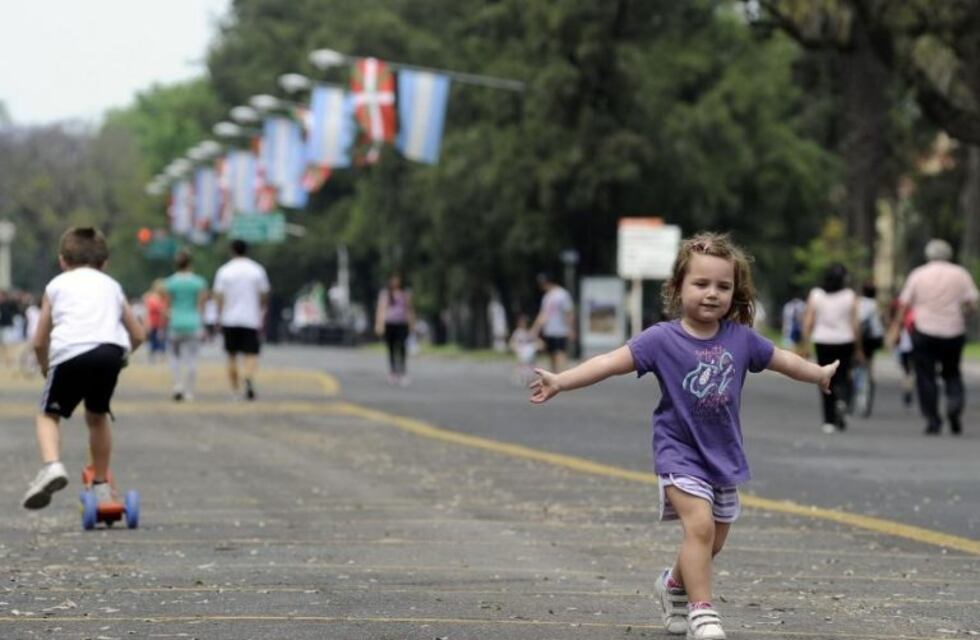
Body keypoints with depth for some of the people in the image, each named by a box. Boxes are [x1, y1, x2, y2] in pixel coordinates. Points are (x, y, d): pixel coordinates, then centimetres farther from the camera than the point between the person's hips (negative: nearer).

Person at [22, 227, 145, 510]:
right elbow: (138, 335, 30)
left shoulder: (57, 285, 24)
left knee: (48, 414, 14)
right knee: (97, 416, 25)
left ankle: (52, 465, -13)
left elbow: (39, 342, 20)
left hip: (70, 351, -2)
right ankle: (101, 486, 27)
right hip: (111, 350, 3)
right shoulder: (111, 286, 30)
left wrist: (46, 369, 38)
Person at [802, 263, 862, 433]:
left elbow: (808, 323, -2)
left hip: (822, 342, 1)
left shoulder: (815, 295, 0)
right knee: (842, 377, 11)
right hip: (845, 342, -1)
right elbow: (855, 325, -5)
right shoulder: (850, 296, -4)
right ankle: (842, 401, -20)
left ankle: (829, 421, 7)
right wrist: (858, 348, 3)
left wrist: (805, 345, 3)